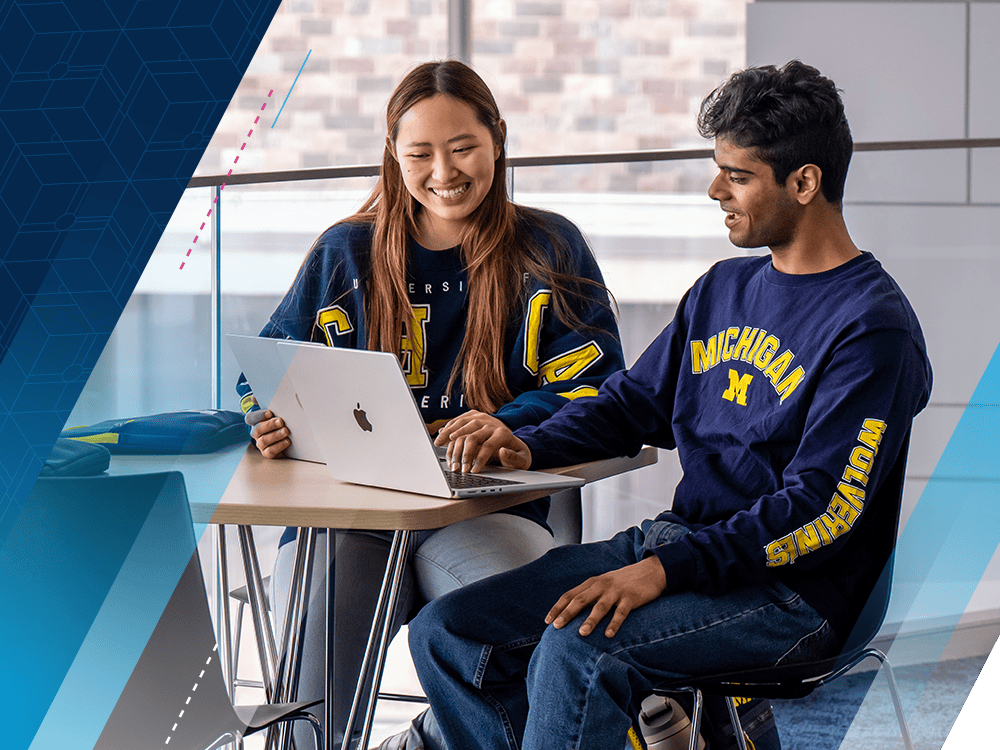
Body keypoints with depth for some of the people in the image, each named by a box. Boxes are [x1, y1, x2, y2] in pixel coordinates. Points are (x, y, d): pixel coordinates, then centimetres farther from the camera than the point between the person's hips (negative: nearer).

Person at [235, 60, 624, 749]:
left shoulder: (549, 249, 9)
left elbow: (593, 390, 3)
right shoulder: (347, 253, 14)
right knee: (307, 691, -25)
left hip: (490, 504, 0)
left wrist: (506, 427, -16)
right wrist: (277, 422, -6)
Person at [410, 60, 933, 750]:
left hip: (791, 591, -8)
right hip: (674, 544, 8)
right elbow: (635, 401, 23)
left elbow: (822, 511, -19)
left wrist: (667, 567, -28)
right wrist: (530, 446, 1)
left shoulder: (873, 326, -12)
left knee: (573, 652, -33)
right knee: (445, 631, -7)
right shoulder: (723, 289, 16)